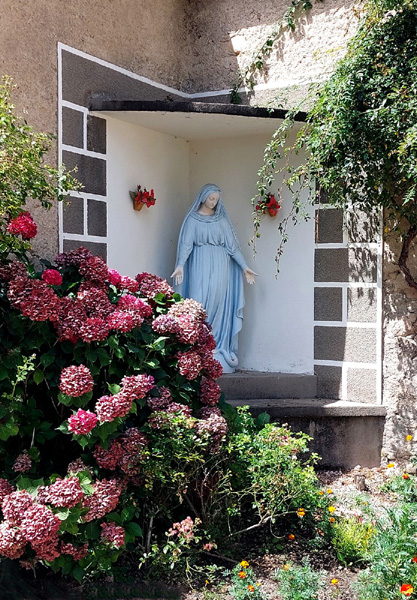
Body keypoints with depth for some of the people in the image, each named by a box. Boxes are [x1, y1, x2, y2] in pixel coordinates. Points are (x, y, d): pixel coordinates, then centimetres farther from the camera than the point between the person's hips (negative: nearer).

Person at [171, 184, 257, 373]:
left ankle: (214, 345, 1)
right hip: (200, 264, -2)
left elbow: (232, 245, 8)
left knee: (217, 304, -3)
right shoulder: (192, 218, 5)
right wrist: (181, 265, -19)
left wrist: (244, 267, 1)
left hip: (220, 265, 2)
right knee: (199, 303, -9)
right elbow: (186, 243, -4)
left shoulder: (221, 219, 11)